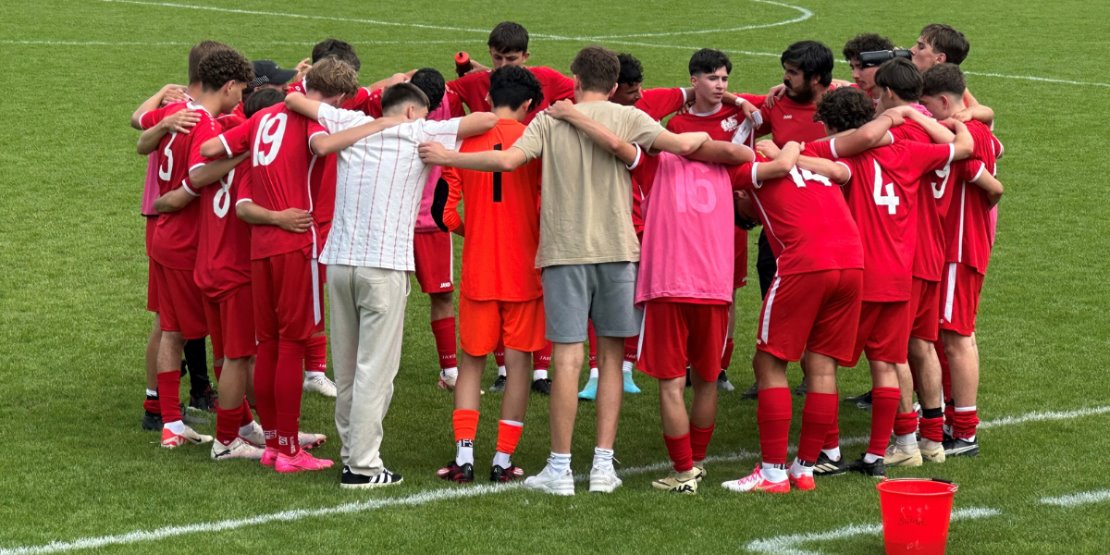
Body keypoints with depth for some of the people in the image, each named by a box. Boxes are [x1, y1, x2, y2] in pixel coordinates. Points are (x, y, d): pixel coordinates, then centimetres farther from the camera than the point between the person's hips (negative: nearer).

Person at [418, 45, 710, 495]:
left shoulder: (550, 120, 2)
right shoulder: (628, 118, 4)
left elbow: (507, 160, -11)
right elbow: (680, 144, -8)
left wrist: (446, 157, 0)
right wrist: (701, 137, 15)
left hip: (565, 251, -1)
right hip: (617, 248, 1)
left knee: (567, 357, -2)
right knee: (610, 356, 9)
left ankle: (560, 470, 0)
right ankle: (603, 466, 9)